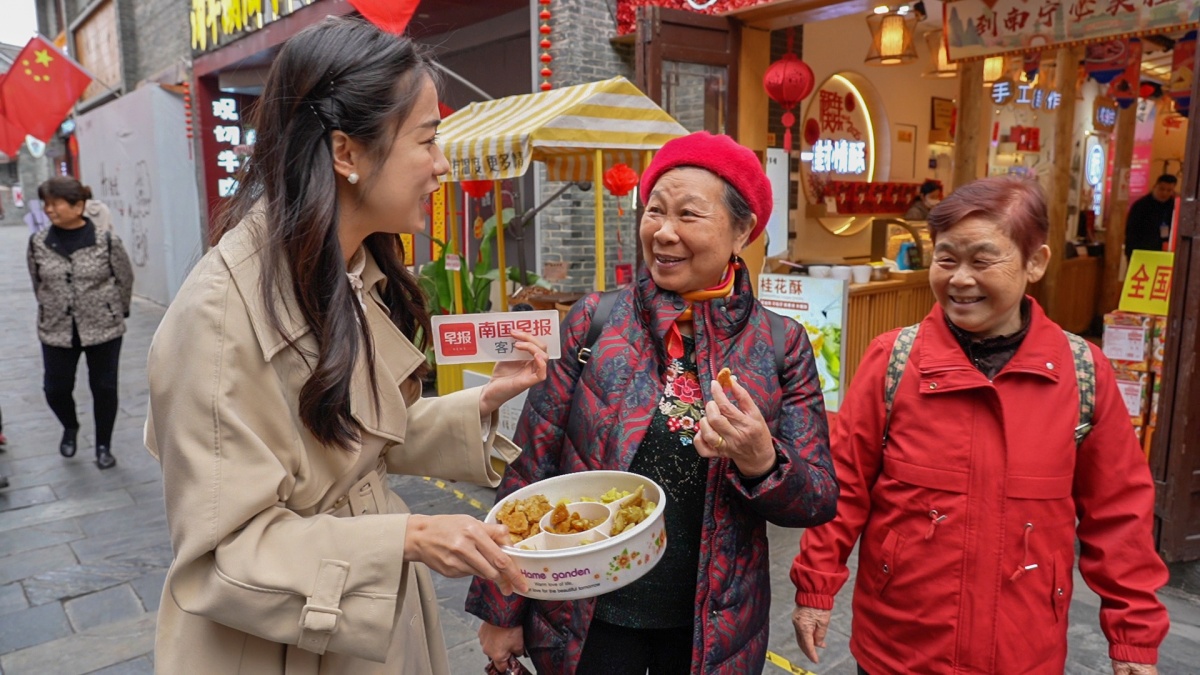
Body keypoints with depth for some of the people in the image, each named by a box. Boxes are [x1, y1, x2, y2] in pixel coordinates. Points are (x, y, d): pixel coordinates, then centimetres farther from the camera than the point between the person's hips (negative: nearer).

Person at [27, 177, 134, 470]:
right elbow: (37, 281, 11)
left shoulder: (106, 241, -12)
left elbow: (125, 278, 1)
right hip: (56, 330, 2)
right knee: (55, 388, 8)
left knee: (104, 388, 7)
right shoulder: (38, 243, -3)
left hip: (103, 328, -2)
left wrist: (117, 312, 8)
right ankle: (70, 427, 40)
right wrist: (52, 309, 13)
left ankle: (104, 445, 25)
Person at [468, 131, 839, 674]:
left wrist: (761, 463, -24)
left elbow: (819, 502, -3)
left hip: (714, 627, 1)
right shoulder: (593, 321, -8)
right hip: (587, 620, 0)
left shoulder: (781, 345, -6)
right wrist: (502, 609, -2)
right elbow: (529, 468, -5)